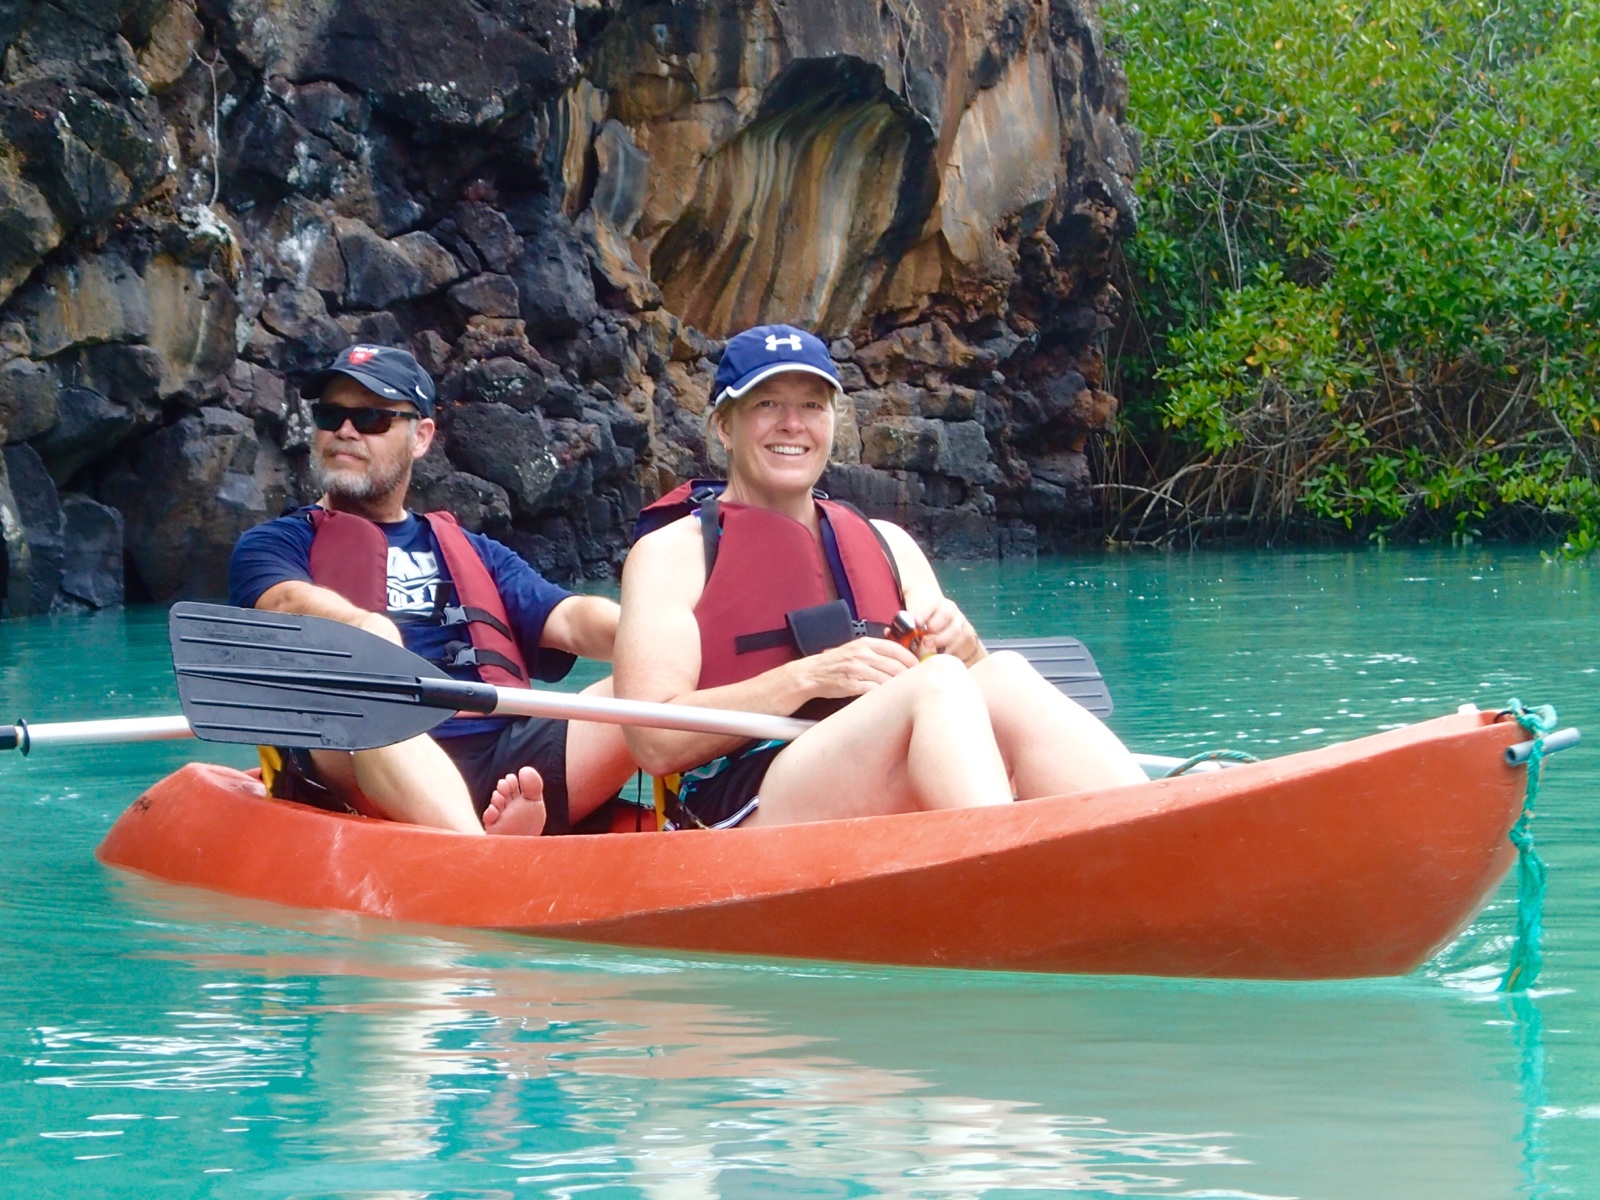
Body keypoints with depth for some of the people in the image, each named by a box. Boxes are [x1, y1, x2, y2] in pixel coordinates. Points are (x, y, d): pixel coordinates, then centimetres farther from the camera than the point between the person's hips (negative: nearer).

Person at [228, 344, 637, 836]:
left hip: (507, 761, 4)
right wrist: (362, 629, -30)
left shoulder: (478, 555, 31)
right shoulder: (273, 544, 20)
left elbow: (570, 620, 12)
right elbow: (290, 606, -5)